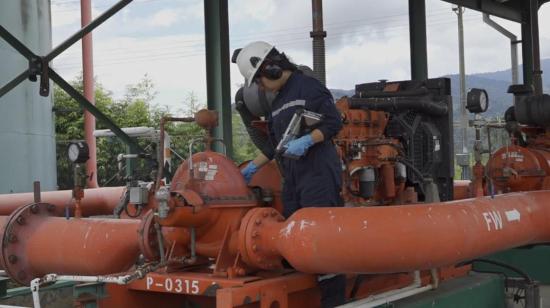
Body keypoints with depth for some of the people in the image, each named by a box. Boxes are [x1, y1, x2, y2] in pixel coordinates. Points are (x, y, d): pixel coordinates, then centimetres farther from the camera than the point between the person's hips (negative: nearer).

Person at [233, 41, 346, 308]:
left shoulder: (308, 87, -6)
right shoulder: (276, 103, 19)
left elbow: (334, 122, -12)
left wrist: (306, 141, -22)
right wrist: (253, 167, 21)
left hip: (318, 174, -9)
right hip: (292, 179, 9)